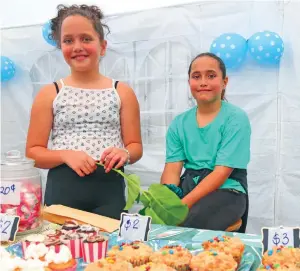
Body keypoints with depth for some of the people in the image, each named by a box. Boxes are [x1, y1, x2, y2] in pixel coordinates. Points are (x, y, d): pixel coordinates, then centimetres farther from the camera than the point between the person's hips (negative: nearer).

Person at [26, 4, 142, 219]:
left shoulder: (122, 92, 4)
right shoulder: (49, 93, 3)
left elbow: (136, 146, 6)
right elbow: (33, 153, 2)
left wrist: (124, 153, -17)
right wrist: (66, 155, -16)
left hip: (109, 192, 1)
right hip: (62, 192, 0)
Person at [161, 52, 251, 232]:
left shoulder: (236, 118, -7)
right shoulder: (179, 123, 8)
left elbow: (221, 172, -14)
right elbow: (172, 168, 1)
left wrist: (183, 204, -24)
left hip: (226, 190, -4)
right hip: (188, 185, 4)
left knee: (186, 227, -32)